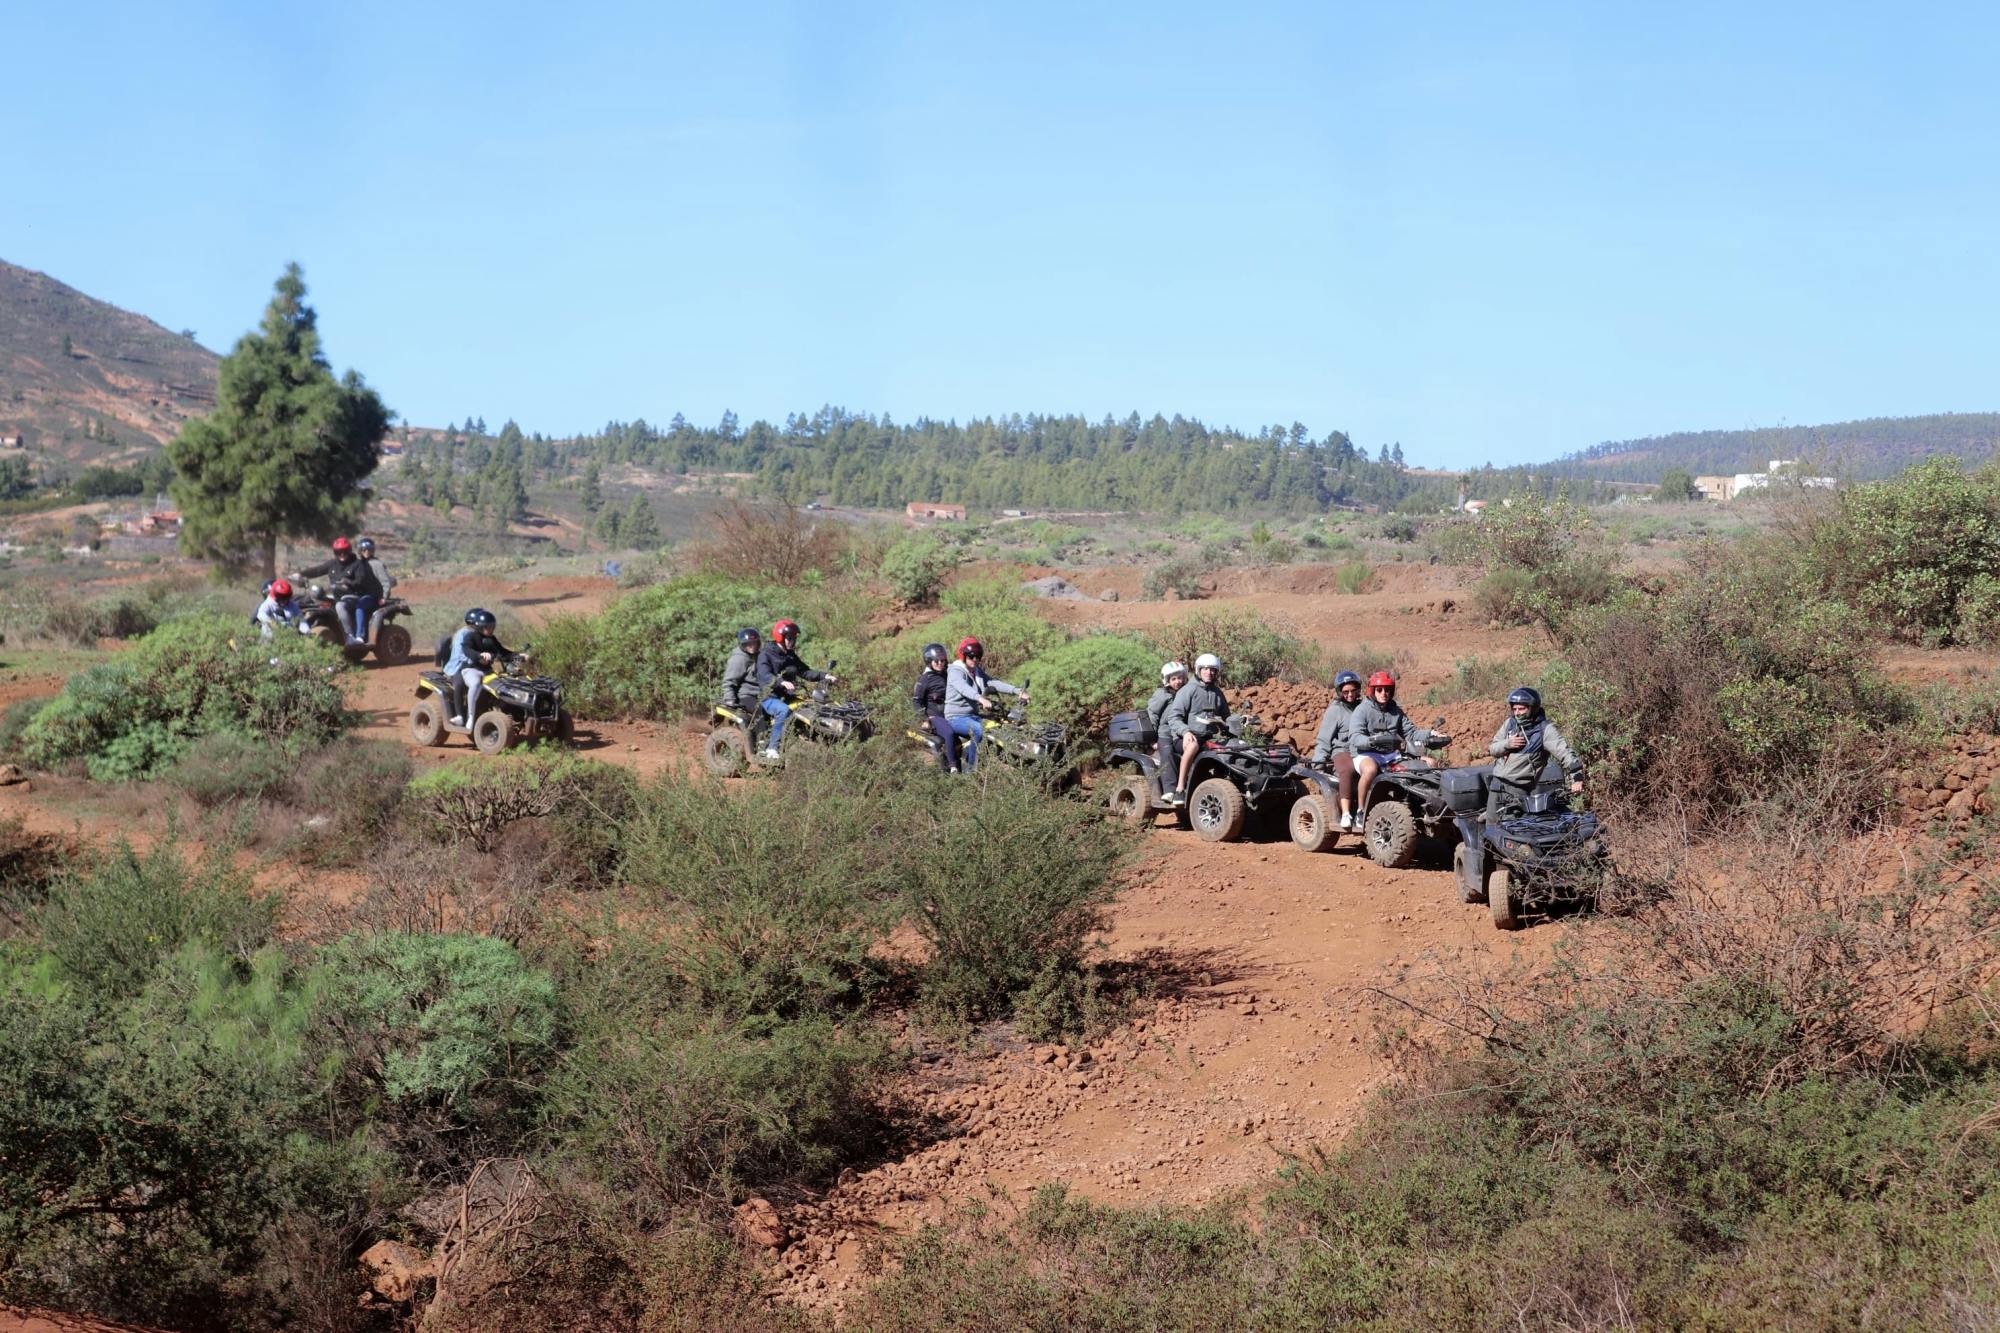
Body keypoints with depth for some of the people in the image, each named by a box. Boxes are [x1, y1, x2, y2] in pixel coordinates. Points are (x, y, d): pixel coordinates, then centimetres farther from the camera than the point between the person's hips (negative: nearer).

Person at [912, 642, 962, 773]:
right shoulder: (924, 679, -2)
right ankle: (953, 767, -31)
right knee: (950, 733, -34)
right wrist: (924, 718, -12)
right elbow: (916, 700, -2)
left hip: (951, 715, 6)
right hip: (934, 716, -6)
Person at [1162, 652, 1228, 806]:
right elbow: (1173, 717, -9)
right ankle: (1180, 789, -38)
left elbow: (1226, 717, 28)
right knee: (1193, 745, -40)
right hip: (1184, 738, -6)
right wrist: (1185, 731, -27)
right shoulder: (1188, 690, -2)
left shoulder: (1217, 693, 17)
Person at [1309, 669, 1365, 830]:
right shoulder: (1334, 711, 5)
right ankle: (1345, 814, -44)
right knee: (1348, 769, -40)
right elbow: (1323, 739, 1)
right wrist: (1318, 764, -7)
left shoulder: (1363, 707, 20)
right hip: (1342, 752, -5)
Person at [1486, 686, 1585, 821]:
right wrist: (1507, 744, -9)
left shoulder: (1545, 729, -9)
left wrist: (1576, 777, -29)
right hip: (1497, 783, 5)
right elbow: (1493, 749, 13)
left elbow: (1564, 752, -17)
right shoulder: (1510, 723, 8)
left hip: (1519, 788, -5)